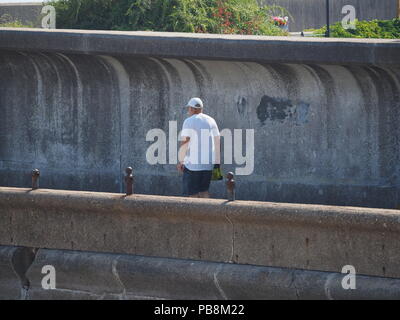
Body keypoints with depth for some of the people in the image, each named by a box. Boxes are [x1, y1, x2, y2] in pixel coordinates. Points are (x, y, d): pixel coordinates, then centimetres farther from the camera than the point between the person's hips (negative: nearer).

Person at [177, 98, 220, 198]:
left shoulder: (189, 122, -8)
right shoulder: (211, 121, 11)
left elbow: (184, 143, -12)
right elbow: (217, 143, 12)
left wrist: (180, 161, -4)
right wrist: (217, 163, 16)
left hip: (193, 163, -6)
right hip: (208, 163, 6)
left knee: (192, 193, -1)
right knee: (204, 191, 14)